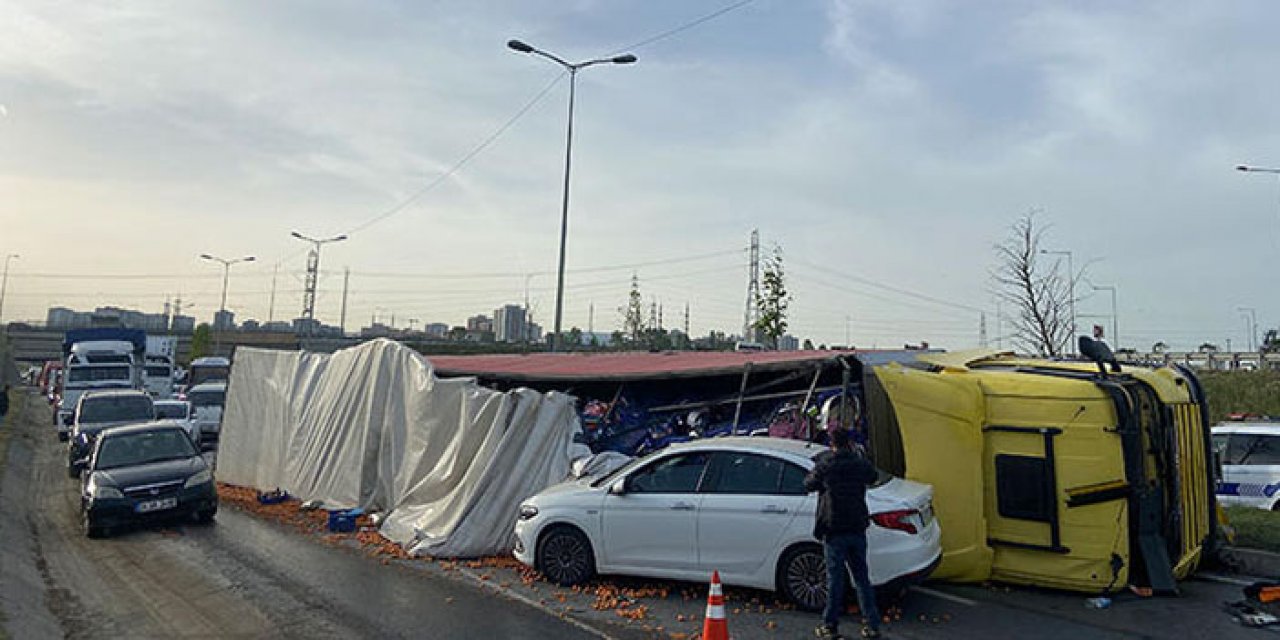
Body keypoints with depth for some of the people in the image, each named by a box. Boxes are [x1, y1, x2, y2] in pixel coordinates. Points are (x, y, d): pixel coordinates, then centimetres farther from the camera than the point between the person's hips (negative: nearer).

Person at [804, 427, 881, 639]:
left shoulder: (824, 465, -8)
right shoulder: (860, 463, 1)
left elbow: (808, 484, 5)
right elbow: (872, 476, 22)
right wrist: (855, 453, 27)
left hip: (834, 530, -3)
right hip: (858, 529, 3)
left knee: (835, 578, 4)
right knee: (862, 578, 12)